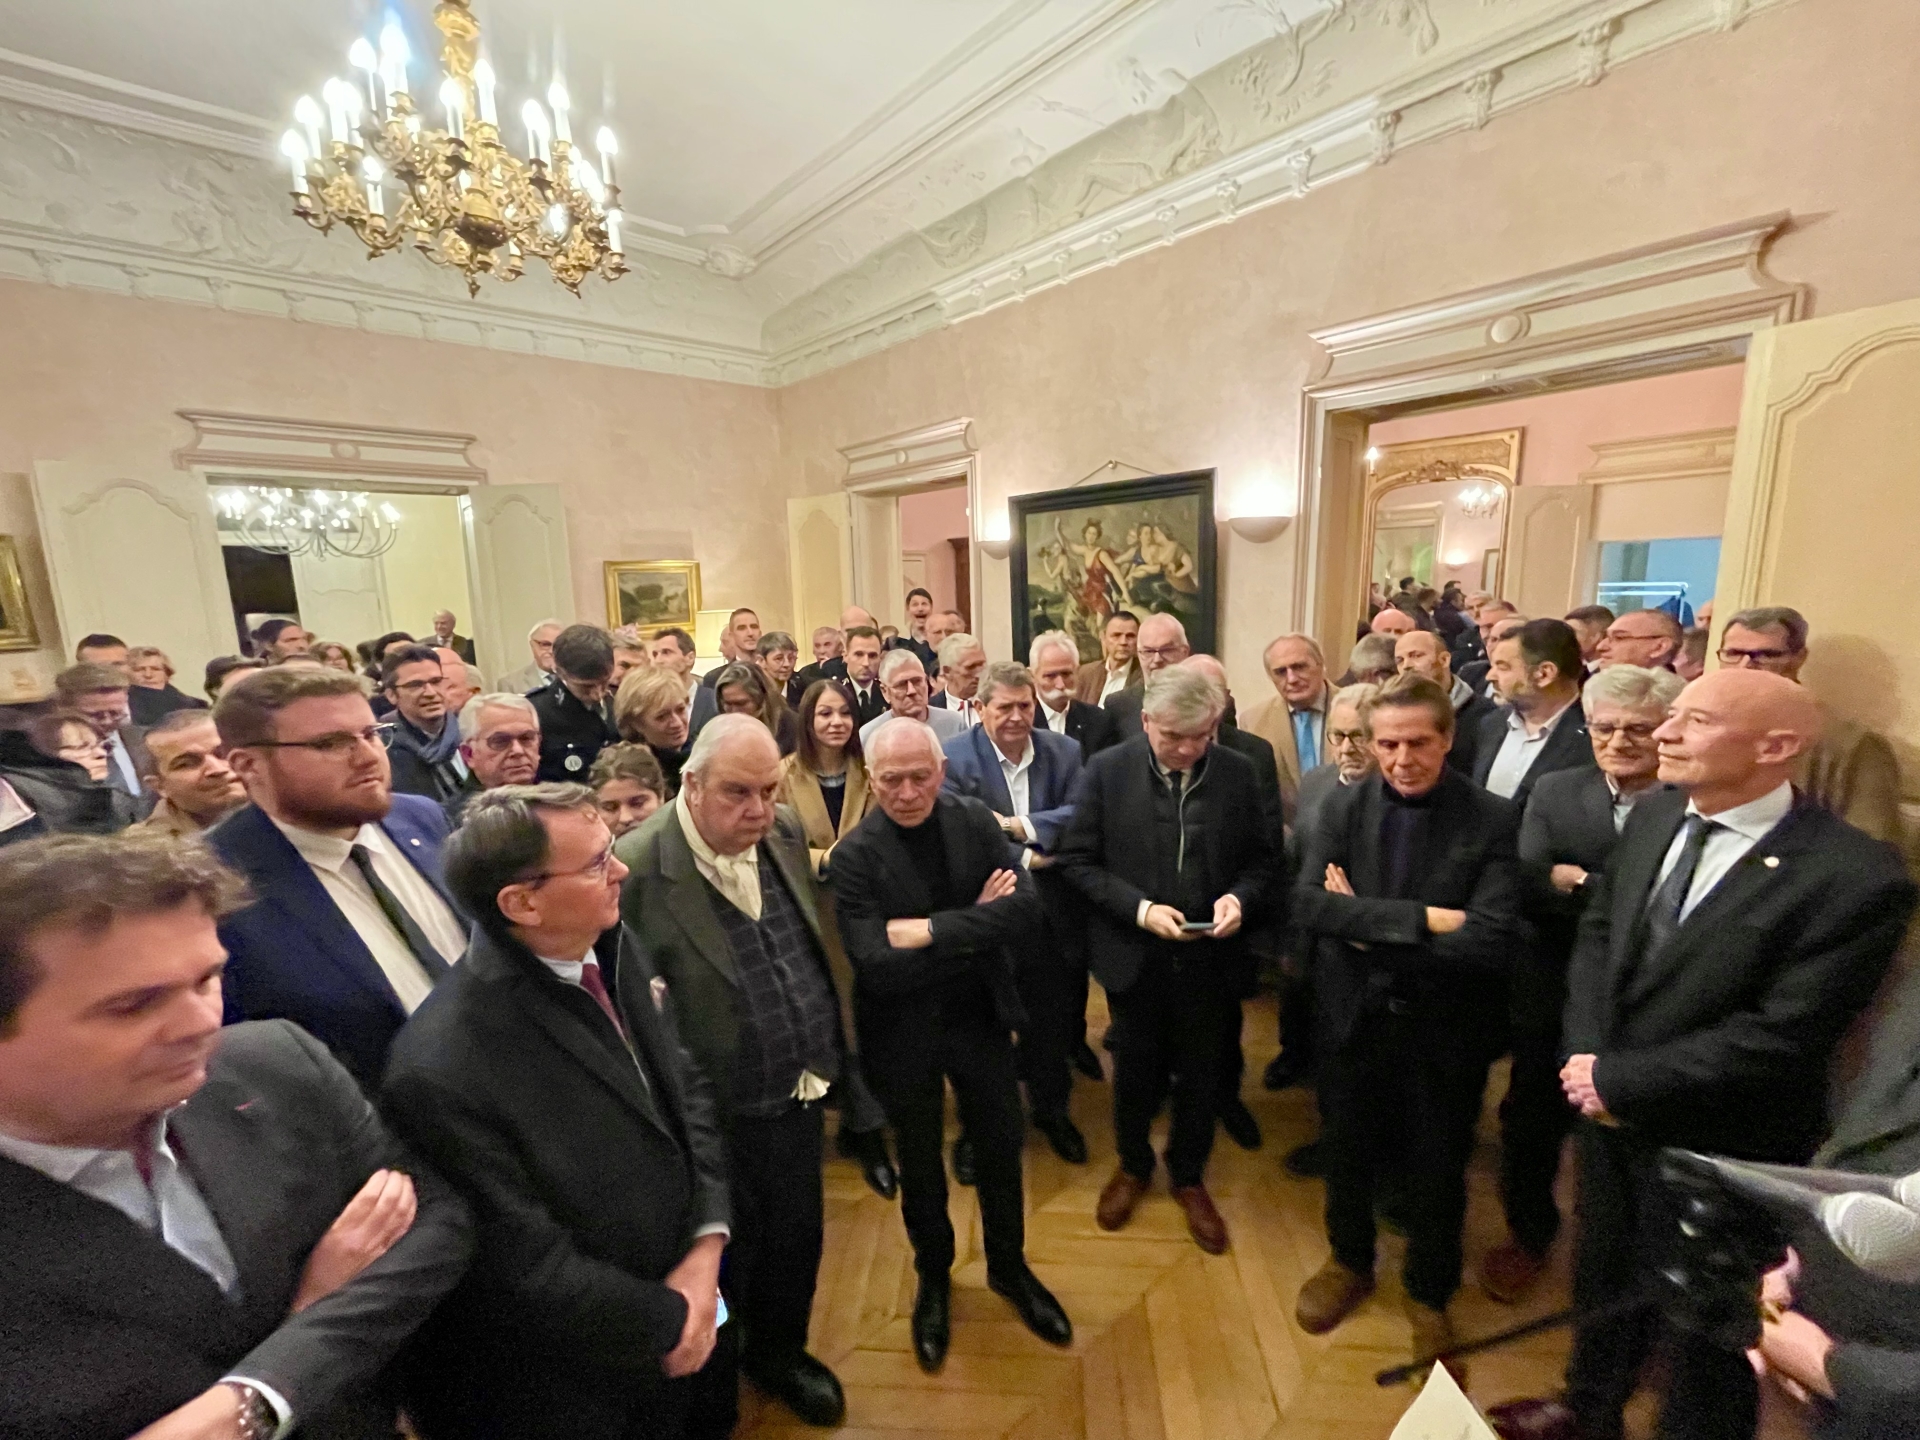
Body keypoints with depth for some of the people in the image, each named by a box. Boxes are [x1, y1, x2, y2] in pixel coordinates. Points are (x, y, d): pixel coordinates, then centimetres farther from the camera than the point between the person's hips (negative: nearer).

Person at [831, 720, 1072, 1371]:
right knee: (920, 1163, 20)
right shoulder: (854, 857, -20)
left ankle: (1008, 1267, 49)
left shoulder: (976, 823, -10)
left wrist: (933, 929, -28)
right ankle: (934, 1278, 50)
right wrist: (975, 926, -24)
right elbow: (875, 964, -28)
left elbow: (1025, 907, -20)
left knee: (1001, 1148, 20)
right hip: (903, 1032, -2)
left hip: (980, 1016, 3)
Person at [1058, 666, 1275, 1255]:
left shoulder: (1238, 772, -8)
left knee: (1200, 1073, 20)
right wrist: (1139, 908, -20)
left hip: (1208, 957, 2)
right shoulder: (1107, 770, -13)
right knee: (1136, 1067, 20)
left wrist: (1240, 897, -19)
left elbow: (1261, 859, 1)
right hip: (1134, 956, -1)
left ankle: (1189, 1176, 47)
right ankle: (1132, 1165, 48)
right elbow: (1077, 860, -10)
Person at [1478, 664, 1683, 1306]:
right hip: (1552, 1001, 2)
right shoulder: (1555, 791, -3)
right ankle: (1529, 1234, 45)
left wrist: (1578, 881, -21)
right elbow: (1527, 884, -13)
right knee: (1530, 1127, 19)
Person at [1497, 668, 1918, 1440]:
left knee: (1699, 1322, 19)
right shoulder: (1654, 815, -3)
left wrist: (1620, 1081, -18)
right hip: (1609, 1112, 6)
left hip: (1714, 1146, -6)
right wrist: (1587, 1058, -10)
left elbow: (1780, 1037, -23)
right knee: (1602, 1274, 27)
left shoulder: (1855, 876, -23)